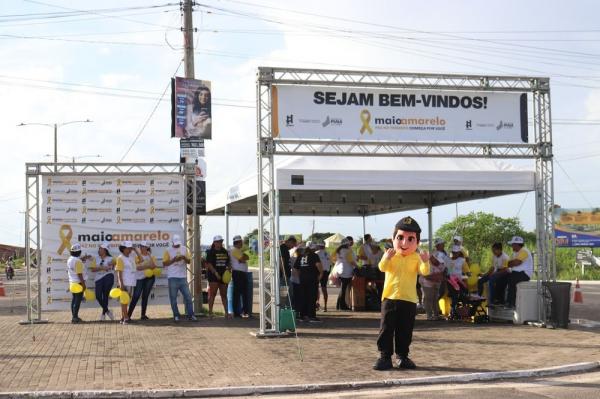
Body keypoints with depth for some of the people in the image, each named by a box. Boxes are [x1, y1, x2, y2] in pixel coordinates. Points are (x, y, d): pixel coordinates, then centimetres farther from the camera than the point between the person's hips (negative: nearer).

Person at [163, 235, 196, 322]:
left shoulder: (184, 249, 10)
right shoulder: (168, 251, 0)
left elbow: (189, 261, 10)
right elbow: (164, 263, -5)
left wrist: (185, 258, -11)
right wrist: (173, 260, -17)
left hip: (183, 277, 2)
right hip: (172, 278, -2)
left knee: (188, 296, 0)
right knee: (173, 298, 2)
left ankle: (190, 315, 4)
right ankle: (176, 315, 12)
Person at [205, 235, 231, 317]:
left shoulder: (225, 252, 14)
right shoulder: (210, 252, -5)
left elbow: (228, 261, 22)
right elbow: (209, 264, -12)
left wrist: (229, 267, 1)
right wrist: (216, 273, -19)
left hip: (223, 276, 6)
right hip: (213, 276, -6)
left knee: (224, 294, 8)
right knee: (212, 294, -6)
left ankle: (226, 312, 10)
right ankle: (210, 311, -4)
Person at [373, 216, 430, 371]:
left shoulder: (416, 258, 2)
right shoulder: (391, 255, -1)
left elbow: (424, 271, -11)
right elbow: (382, 267, -16)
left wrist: (425, 262, -32)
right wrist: (386, 258, -37)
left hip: (409, 300, 1)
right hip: (390, 298, -1)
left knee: (405, 330, 8)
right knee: (386, 328, 0)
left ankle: (403, 356, 19)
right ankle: (385, 356, 6)